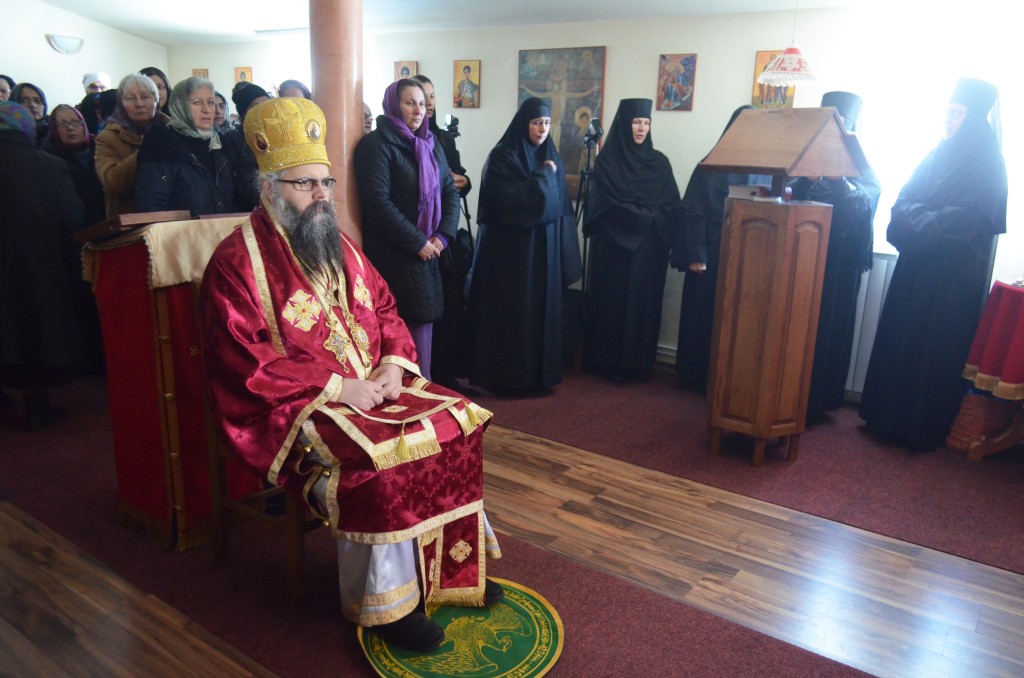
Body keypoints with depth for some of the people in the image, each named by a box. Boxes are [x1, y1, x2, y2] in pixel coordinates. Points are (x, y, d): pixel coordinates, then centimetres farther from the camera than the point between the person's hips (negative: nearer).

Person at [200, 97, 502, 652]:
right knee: (376, 462, -30)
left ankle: (452, 567, 5)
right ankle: (384, 602, -8)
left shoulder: (339, 247, 12)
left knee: (458, 423, -8)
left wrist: (393, 361, -4)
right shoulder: (237, 263, -10)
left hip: (371, 385, 7)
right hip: (295, 408, -7)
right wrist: (335, 386, -20)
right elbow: (245, 364, -17)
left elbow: (385, 308, 17)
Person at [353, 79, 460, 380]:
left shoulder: (431, 145, 14)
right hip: (394, 256, -7)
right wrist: (417, 243, -16)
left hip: (430, 251, 7)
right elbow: (378, 201, -17)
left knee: (423, 322, 10)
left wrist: (442, 235, -5)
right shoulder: (375, 144, -8)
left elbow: (450, 191, 11)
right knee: (406, 328, -6)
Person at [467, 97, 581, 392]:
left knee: (542, 308, 8)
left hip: (545, 247, 6)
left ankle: (538, 372, 20)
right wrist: (542, 178, -15)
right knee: (511, 312, -2)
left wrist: (563, 252, 9)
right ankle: (505, 376, 9)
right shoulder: (502, 156, -7)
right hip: (509, 248, -6)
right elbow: (504, 200, -20)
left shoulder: (551, 157, 12)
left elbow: (561, 205, 13)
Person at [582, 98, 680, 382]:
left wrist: (654, 222, -14)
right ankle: (609, 362, 10)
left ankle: (640, 362, 15)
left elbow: (672, 206, 4)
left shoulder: (659, 162, 9)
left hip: (650, 248, 4)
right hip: (614, 246, -4)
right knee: (613, 303, 1)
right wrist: (648, 217, -11)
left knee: (645, 303, 6)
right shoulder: (607, 161, -2)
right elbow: (609, 205, -11)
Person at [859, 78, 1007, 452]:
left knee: (937, 347, 0)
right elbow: (903, 203, 6)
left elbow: (964, 221, -18)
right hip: (916, 266, 6)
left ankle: (925, 428, 11)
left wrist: (917, 220, -11)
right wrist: (923, 220, -13)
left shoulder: (989, 166, -7)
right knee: (898, 337, 8)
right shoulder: (936, 156, 12)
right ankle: (889, 415, 20)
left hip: (953, 276, -6)